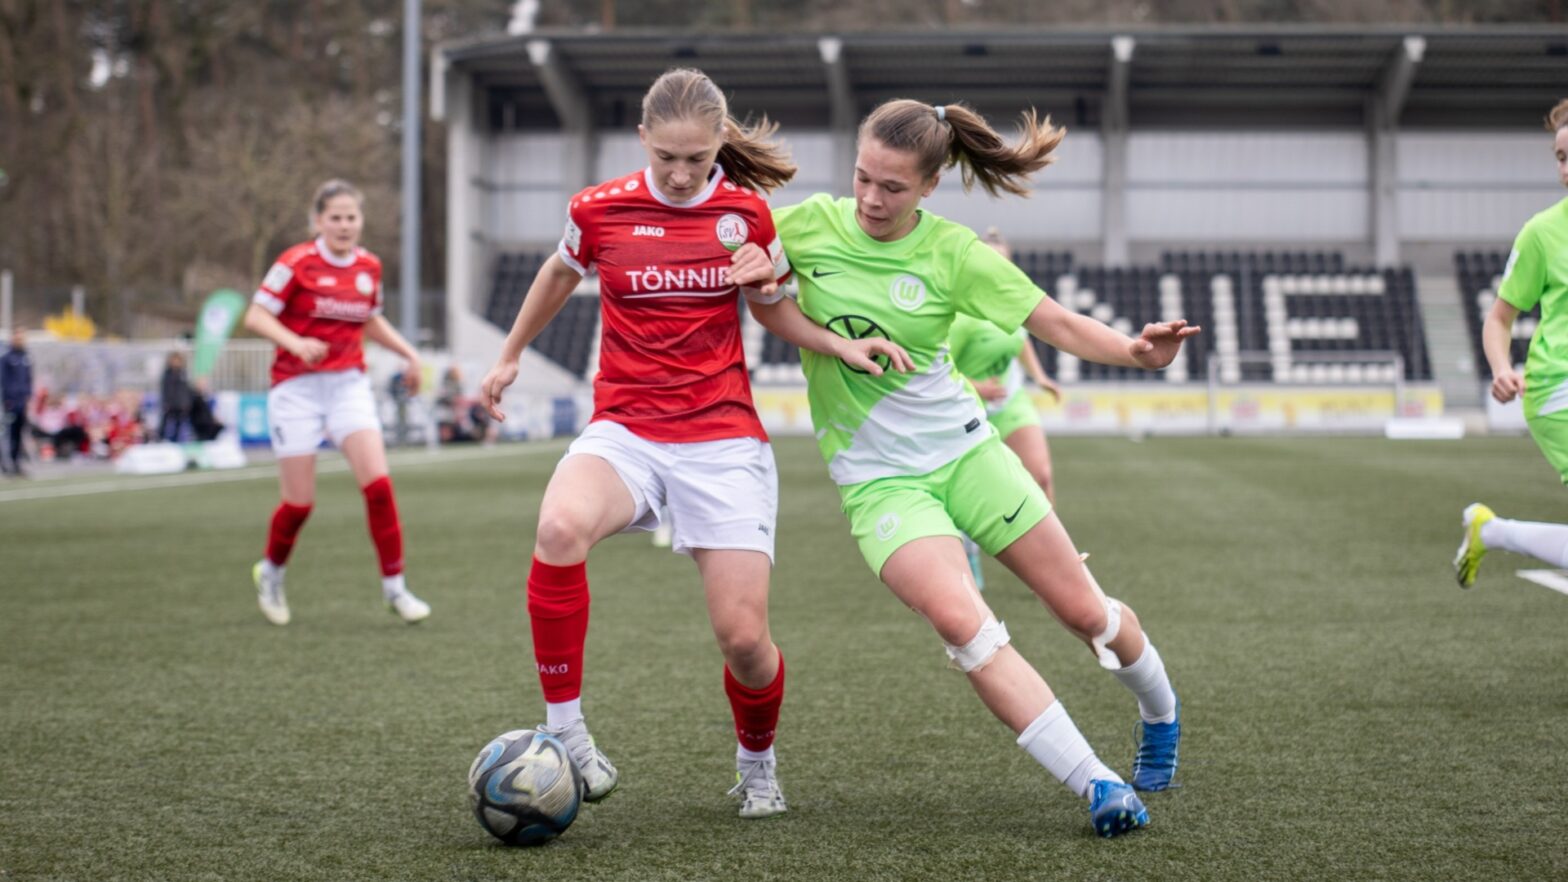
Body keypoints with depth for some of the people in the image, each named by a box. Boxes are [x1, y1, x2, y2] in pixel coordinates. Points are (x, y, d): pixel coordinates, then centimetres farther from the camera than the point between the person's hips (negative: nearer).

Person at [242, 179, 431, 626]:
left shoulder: (369, 267, 6)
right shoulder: (297, 263, -10)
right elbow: (256, 316, -11)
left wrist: (408, 353, 11)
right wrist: (295, 343, -28)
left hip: (349, 384, 4)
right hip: (297, 387, -4)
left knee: (378, 482, -13)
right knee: (299, 501, -1)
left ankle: (394, 586, -2)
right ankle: (271, 571, 29)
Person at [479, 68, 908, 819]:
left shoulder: (747, 214, 2)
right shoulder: (599, 210, 0)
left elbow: (773, 306, 18)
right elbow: (560, 275, 22)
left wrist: (842, 346, 1)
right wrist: (509, 356, 33)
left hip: (723, 439, 1)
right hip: (625, 431, 0)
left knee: (744, 638, -8)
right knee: (559, 529, -35)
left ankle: (757, 764, 26)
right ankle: (564, 735, -20)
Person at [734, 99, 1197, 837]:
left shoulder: (953, 253, -8)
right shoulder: (810, 224, -6)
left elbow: (1057, 324, -8)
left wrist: (1134, 351, -26)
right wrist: (764, 297, -12)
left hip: (963, 449, 1)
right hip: (878, 478, -1)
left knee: (1083, 610, 5)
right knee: (961, 620, -26)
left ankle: (1160, 712, 38)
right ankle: (1095, 784, -21)